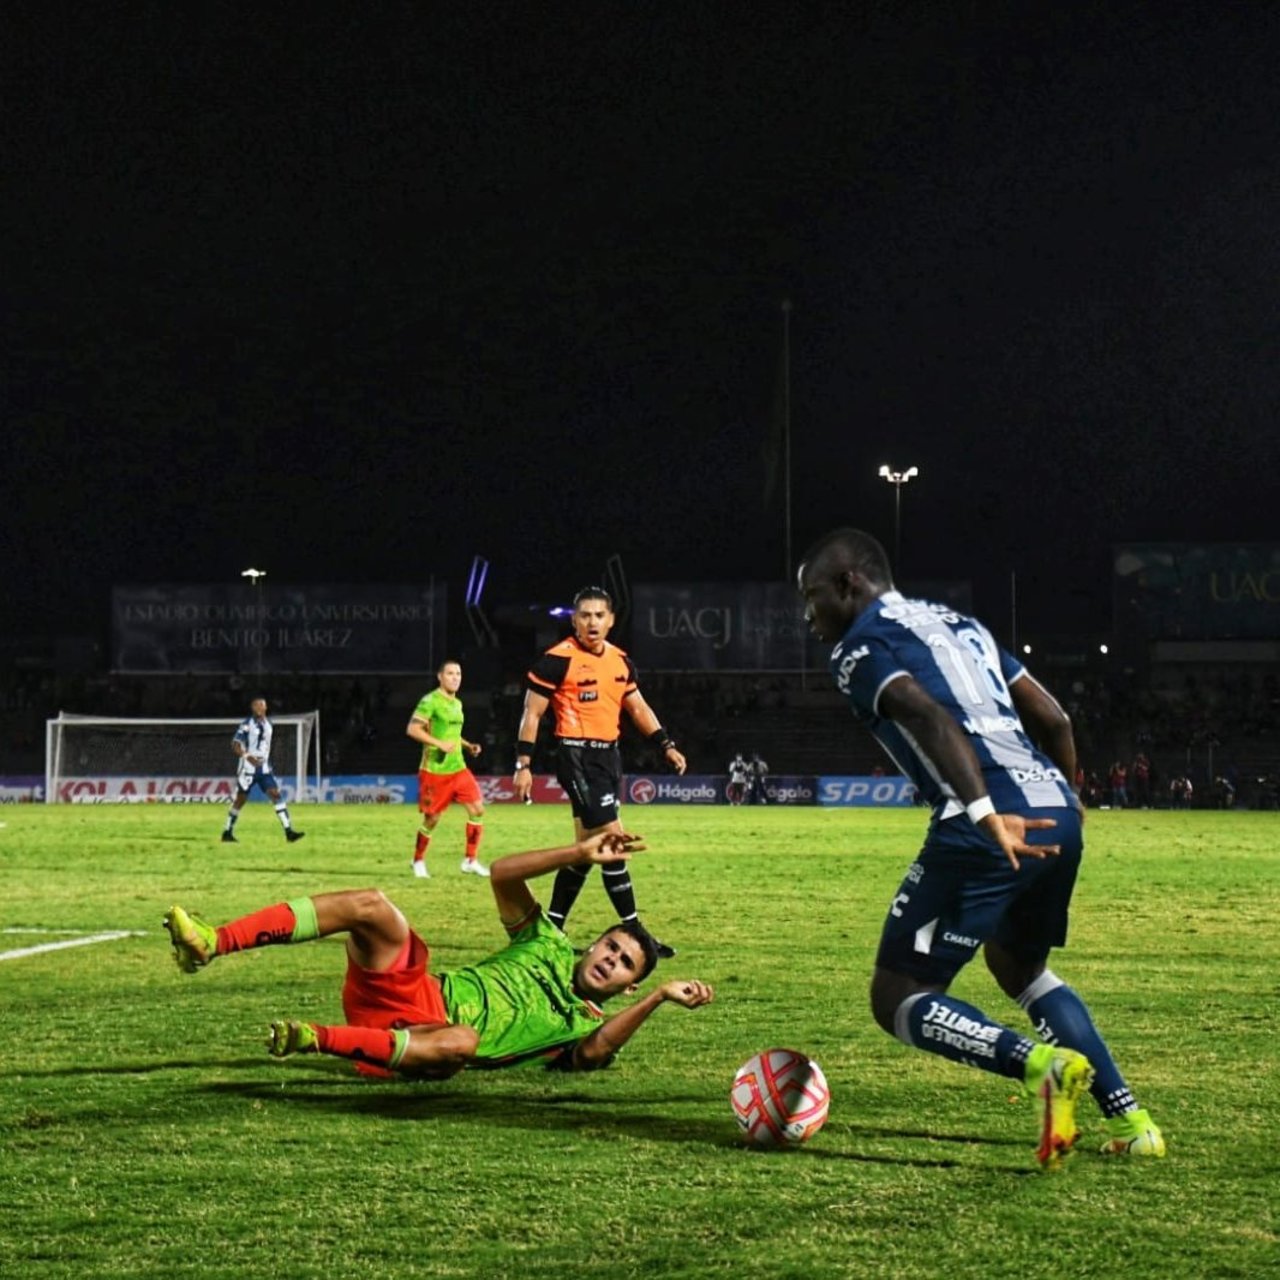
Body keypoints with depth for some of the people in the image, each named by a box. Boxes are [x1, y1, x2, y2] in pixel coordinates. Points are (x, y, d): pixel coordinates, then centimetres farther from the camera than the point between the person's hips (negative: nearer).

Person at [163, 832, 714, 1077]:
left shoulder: (585, 1028, 12)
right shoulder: (549, 944, 23)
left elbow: (596, 1051, -15)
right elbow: (502, 875, 11)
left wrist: (660, 997, -23)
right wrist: (581, 853, 0)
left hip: (433, 1041, -4)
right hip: (415, 991, 4)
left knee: (462, 1042, -43)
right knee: (370, 905, -24)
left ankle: (318, 1039, -43)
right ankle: (213, 943, -35)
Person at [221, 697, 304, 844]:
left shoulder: (267, 724, 11)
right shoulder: (247, 724, -10)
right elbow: (235, 744, -17)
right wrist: (248, 757, -31)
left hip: (264, 769, 6)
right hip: (248, 769, -6)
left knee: (276, 795, -7)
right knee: (240, 799, 2)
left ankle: (288, 832, -13)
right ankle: (227, 833, 16)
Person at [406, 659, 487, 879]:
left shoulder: (457, 703, 14)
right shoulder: (430, 701, -11)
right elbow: (412, 729, -18)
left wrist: (468, 746, 11)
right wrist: (439, 744, -25)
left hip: (458, 768, 7)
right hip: (434, 770, -7)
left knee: (477, 809, -4)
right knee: (432, 818, 0)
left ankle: (470, 861, 4)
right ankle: (418, 861, 22)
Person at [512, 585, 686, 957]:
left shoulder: (620, 661, 11)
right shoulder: (558, 659, -10)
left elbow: (638, 707, 22)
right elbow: (532, 713, -6)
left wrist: (666, 745, 11)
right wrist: (523, 765, -10)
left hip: (609, 756, 8)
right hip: (577, 757, -8)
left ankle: (551, 927, 20)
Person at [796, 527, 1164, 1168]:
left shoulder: (860, 646, 2)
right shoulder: (956, 623, 26)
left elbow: (931, 718, -17)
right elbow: (1053, 718, 24)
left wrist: (984, 813, -28)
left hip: (986, 829, -8)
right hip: (1056, 814, 8)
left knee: (898, 998, 1)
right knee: (1019, 965, 31)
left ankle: (1042, 1062, -21)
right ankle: (1126, 1118, 21)